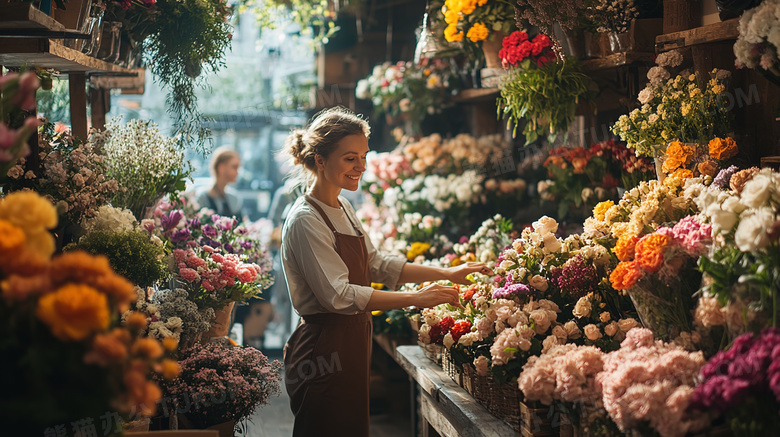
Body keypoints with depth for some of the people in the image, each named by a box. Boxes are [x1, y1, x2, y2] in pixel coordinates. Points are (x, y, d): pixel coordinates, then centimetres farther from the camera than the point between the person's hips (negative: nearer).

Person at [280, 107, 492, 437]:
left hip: (350, 351, 9)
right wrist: (415, 298, -23)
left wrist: (447, 273, 11)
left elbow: (376, 265, 19)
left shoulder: (342, 209, 13)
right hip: (324, 356, -9)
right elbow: (338, 295, -23)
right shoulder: (305, 221, -15)